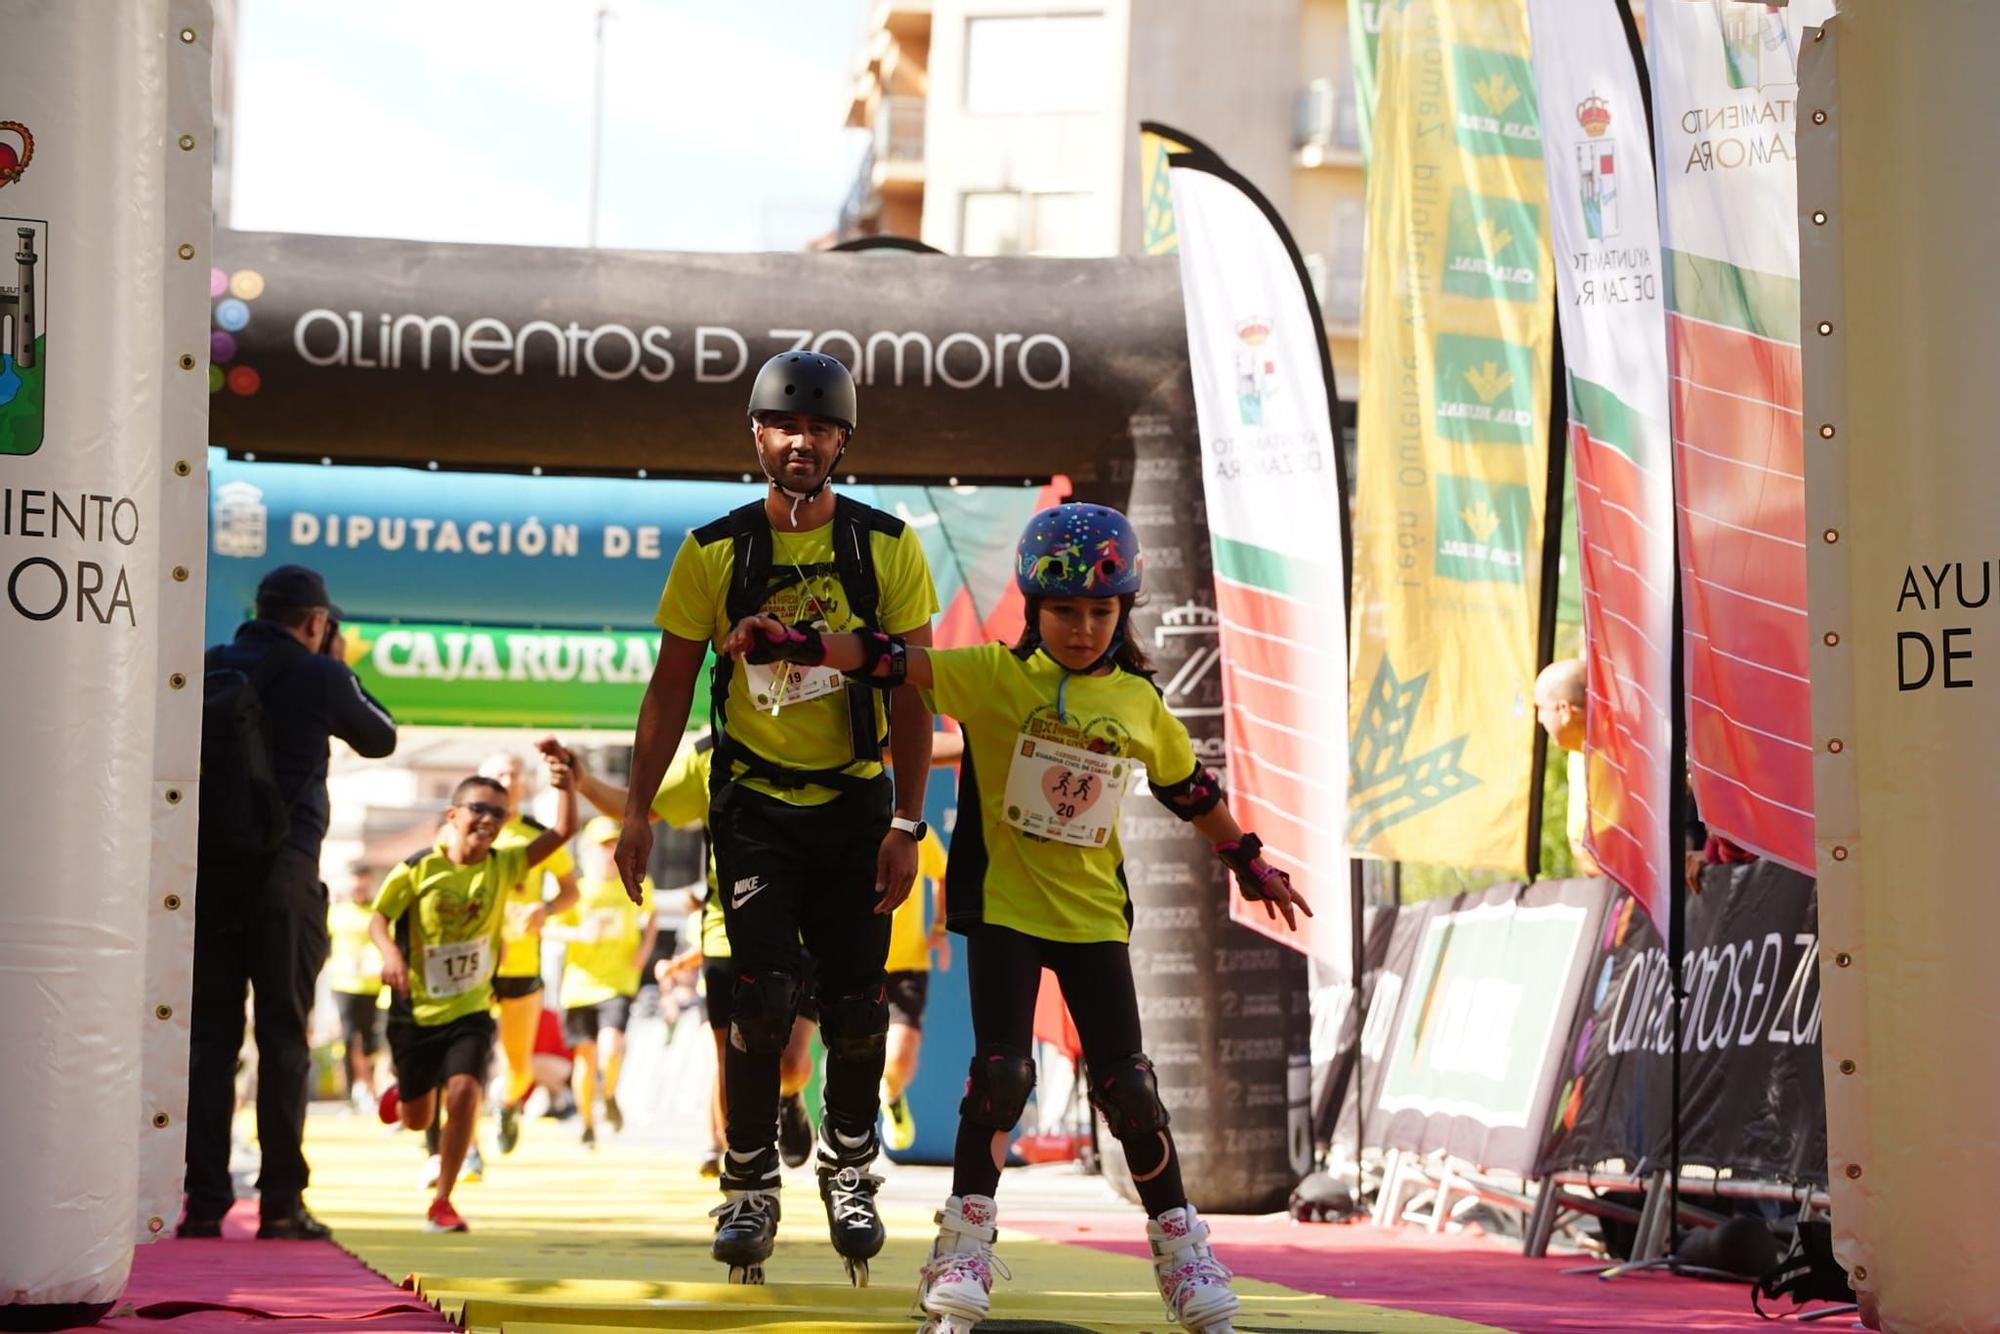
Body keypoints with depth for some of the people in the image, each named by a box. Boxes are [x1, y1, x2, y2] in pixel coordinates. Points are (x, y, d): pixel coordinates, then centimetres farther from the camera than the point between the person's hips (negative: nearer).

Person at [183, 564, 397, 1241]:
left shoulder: (207, 670, 9)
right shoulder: (318, 676, -1)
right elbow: (381, 739, 14)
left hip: (208, 866, 3)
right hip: (284, 868, -3)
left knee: (210, 1037, 6)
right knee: (283, 1035, 2)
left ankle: (205, 1201, 3)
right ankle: (280, 1203, -2)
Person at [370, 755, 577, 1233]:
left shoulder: (503, 866, -5)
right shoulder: (418, 868, -11)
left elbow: (563, 832, -11)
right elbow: (379, 916, -8)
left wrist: (566, 787, -28)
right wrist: (390, 953, -28)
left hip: (471, 1010, 1)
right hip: (416, 1010, -1)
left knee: (464, 1090, -21)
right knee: (417, 1119, 11)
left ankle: (442, 1202, -6)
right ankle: (402, 1094, 51)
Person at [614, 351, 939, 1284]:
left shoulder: (886, 547, -3)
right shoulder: (714, 553, -2)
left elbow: (912, 690, -3)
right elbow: (670, 688, 3)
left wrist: (907, 822, -8)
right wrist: (638, 810, -1)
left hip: (855, 799, 1)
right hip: (754, 801, -1)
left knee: (857, 1004, 0)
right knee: (763, 996, -11)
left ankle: (849, 1166, 22)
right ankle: (749, 1187, 2)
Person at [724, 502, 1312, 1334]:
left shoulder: (1139, 703, 3)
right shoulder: (993, 676, -6)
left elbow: (1192, 791, 17)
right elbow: (893, 662, -16)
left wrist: (1247, 863, 25)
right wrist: (795, 644, -27)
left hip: (1093, 914, 2)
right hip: (1003, 907, -2)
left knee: (1126, 1084, 1)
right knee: (1002, 1073, -11)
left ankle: (1179, 1244, 17)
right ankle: (965, 1243, 5)